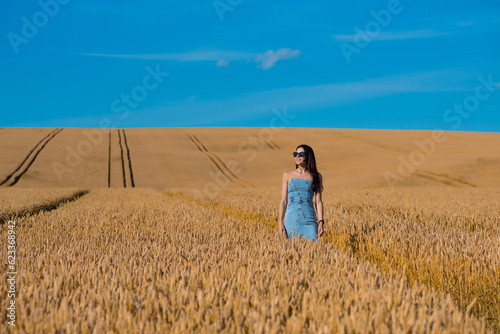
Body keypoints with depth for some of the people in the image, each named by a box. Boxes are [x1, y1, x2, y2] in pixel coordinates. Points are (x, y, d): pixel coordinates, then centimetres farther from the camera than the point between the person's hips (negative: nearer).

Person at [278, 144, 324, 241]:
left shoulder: (316, 177, 7)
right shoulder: (288, 175, 8)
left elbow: (318, 201, 4)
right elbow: (283, 201, 7)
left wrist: (321, 222, -6)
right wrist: (280, 222, 0)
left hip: (309, 220, 0)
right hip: (291, 220, 0)